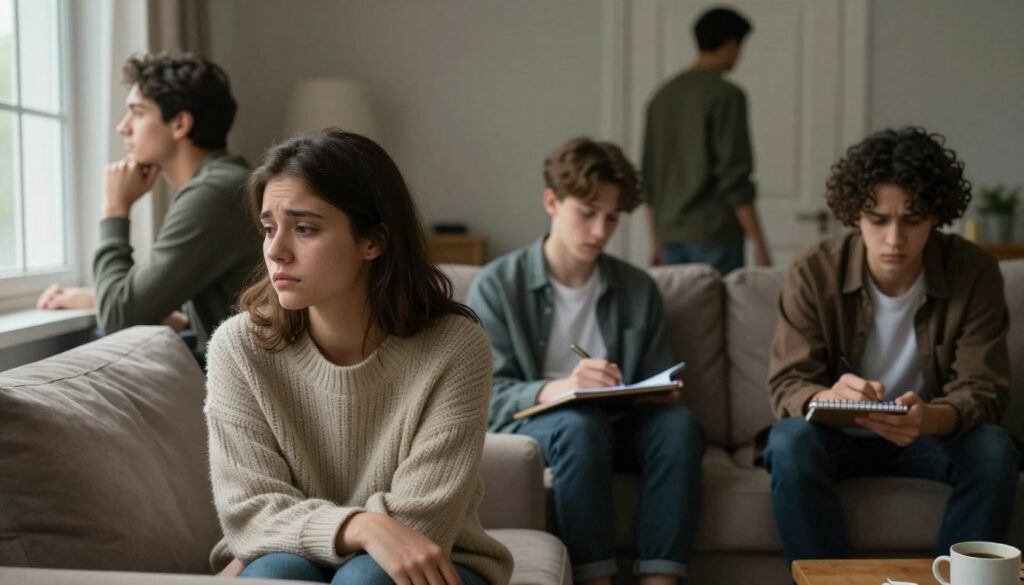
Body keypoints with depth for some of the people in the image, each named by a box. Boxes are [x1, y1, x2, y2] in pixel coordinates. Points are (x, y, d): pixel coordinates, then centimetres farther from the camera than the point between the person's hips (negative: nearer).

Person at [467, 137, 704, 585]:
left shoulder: (639, 289, 9)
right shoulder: (497, 286, -4)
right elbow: (488, 397, -11)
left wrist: (661, 394, -14)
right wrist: (557, 389, -31)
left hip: (614, 428, 4)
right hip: (527, 426, -3)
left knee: (679, 423, -27)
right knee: (580, 423, -36)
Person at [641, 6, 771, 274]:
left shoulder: (662, 95, 11)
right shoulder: (725, 95, -9)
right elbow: (735, 177, -14)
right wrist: (759, 245, -10)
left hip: (670, 234, 7)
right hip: (714, 236, -7)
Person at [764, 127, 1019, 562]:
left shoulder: (975, 273, -14)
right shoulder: (813, 273, -16)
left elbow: (983, 391, -16)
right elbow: (787, 386, -17)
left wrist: (932, 418, -41)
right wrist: (826, 399, -43)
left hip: (931, 436, 1)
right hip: (839, 438, -1)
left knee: (993, 450, -28)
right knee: (791, 441, -31)